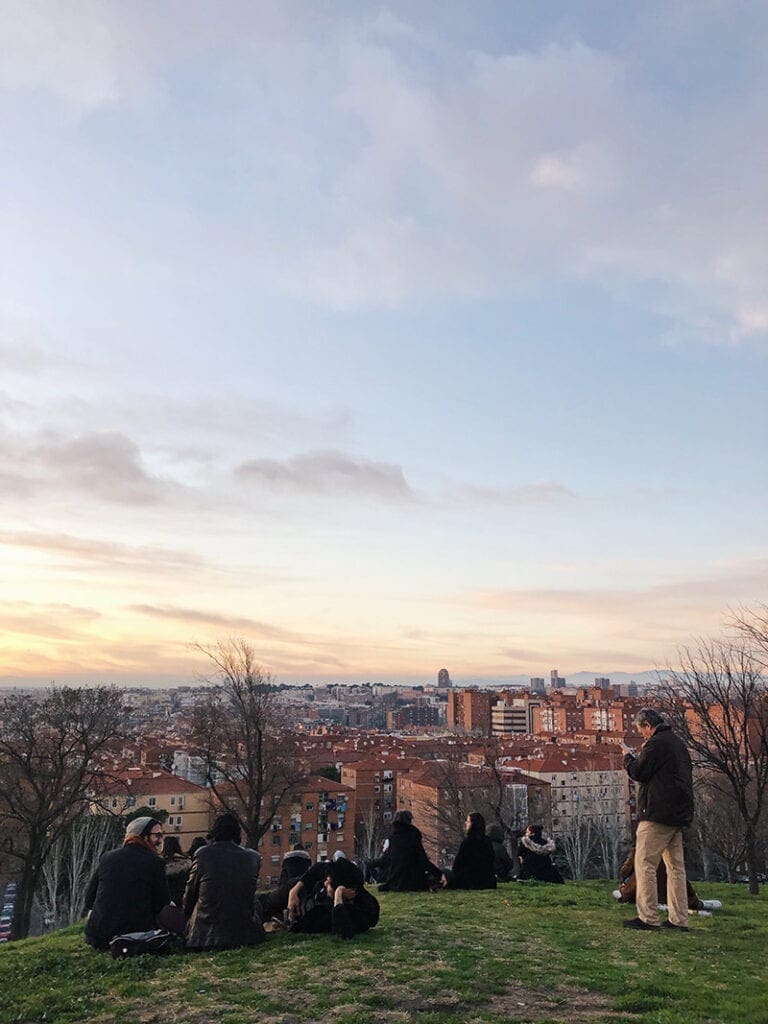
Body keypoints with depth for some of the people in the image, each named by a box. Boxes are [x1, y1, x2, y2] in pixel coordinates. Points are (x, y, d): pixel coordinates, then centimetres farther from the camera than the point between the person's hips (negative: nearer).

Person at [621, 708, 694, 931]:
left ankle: (648, 917, -5)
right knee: (676, 866, 12)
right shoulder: (678, 743, 17)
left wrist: (629, 756, 5)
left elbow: (638, 773, -13)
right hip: (679, 814, 10)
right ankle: (679, 919, 14)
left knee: (645, 863, -5)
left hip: (658, 813, -10)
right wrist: (640, 757, 15)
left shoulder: (656, 743, -13)